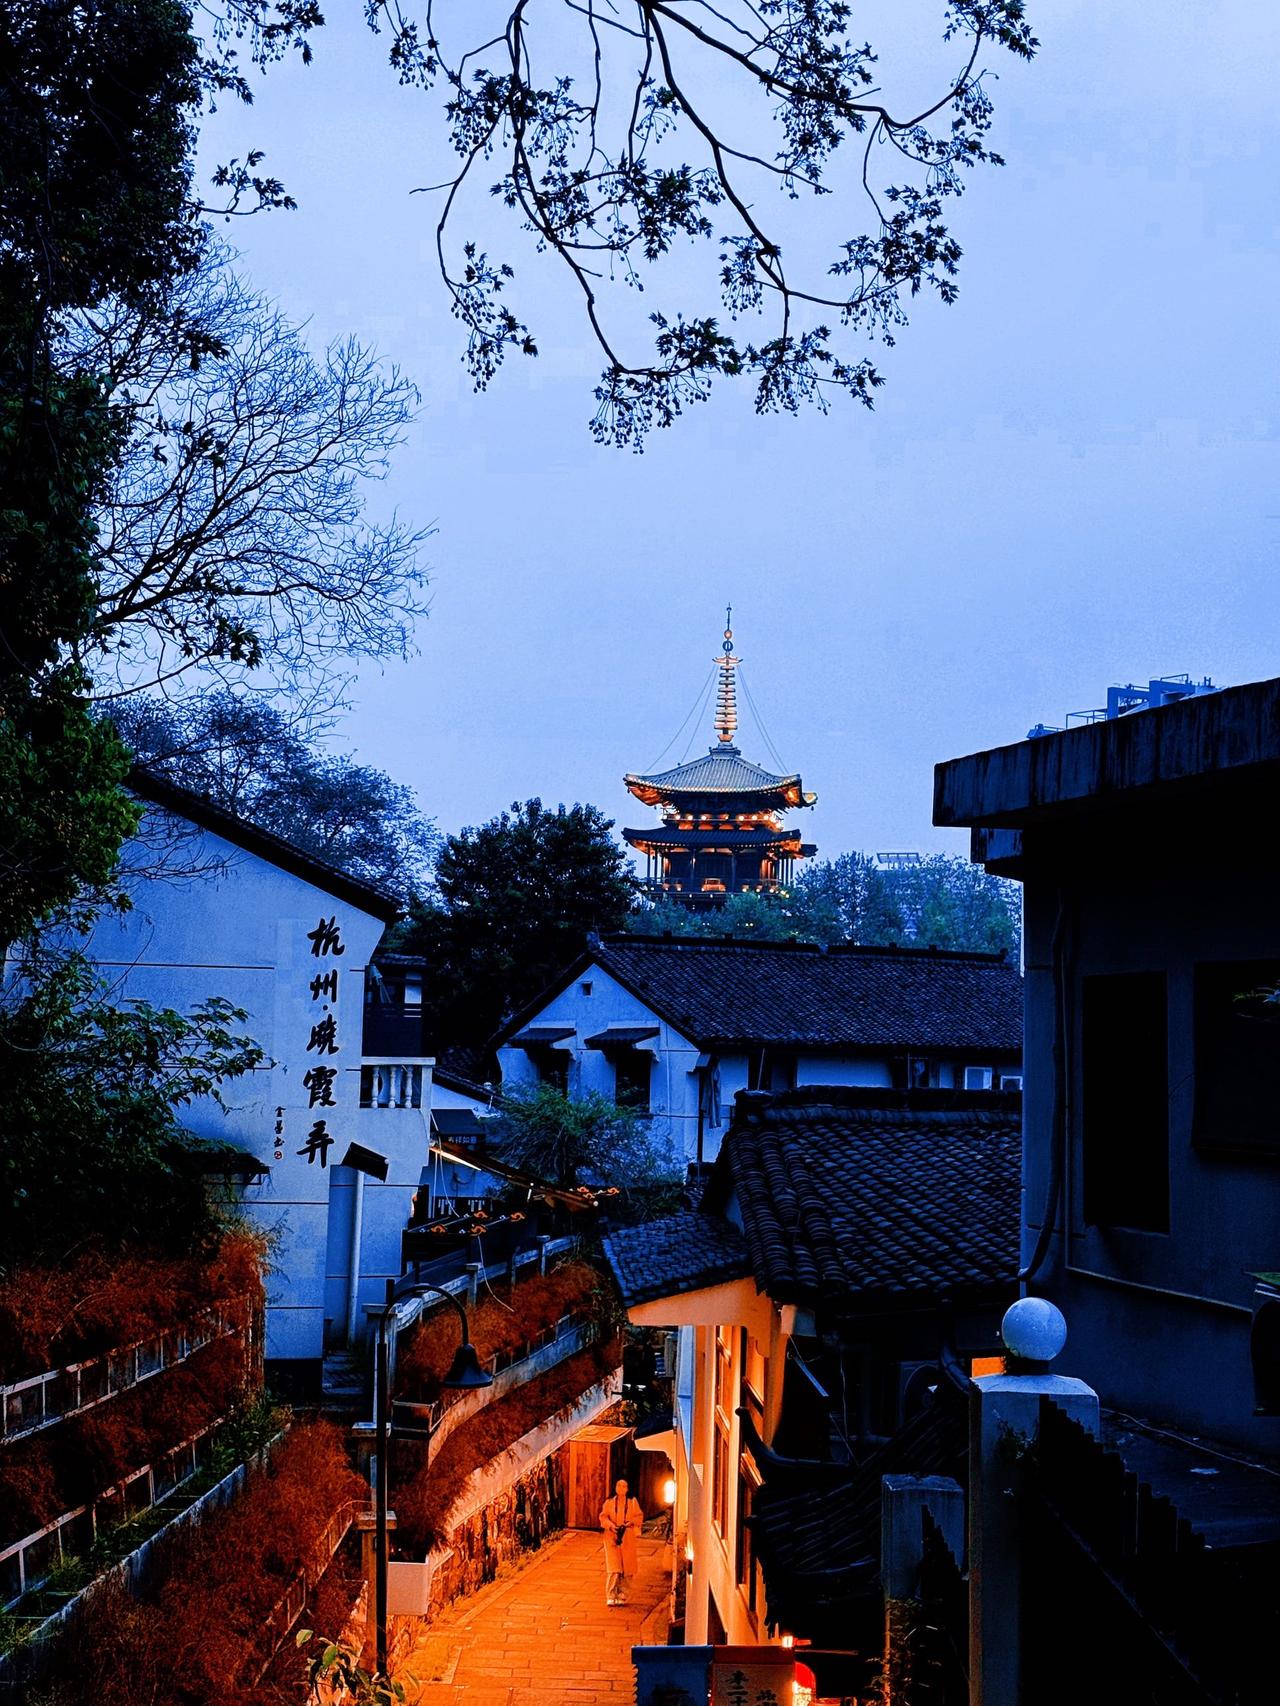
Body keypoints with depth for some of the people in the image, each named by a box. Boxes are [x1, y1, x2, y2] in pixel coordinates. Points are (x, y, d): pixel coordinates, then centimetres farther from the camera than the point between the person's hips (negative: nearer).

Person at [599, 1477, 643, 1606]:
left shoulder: (633, 1502, 7)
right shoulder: (609, 1502, 5)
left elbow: (639, 1516, 8)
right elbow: (603, 1517, 5)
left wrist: (631, 1522, -12)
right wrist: (611, 1525, -14)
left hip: (628, 1539, 1)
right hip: (612, 1537, -1)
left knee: (625, 1568, 2)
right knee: (613, 1567, -11)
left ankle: (622, 1596, 12)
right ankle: (611, 1597, -13)